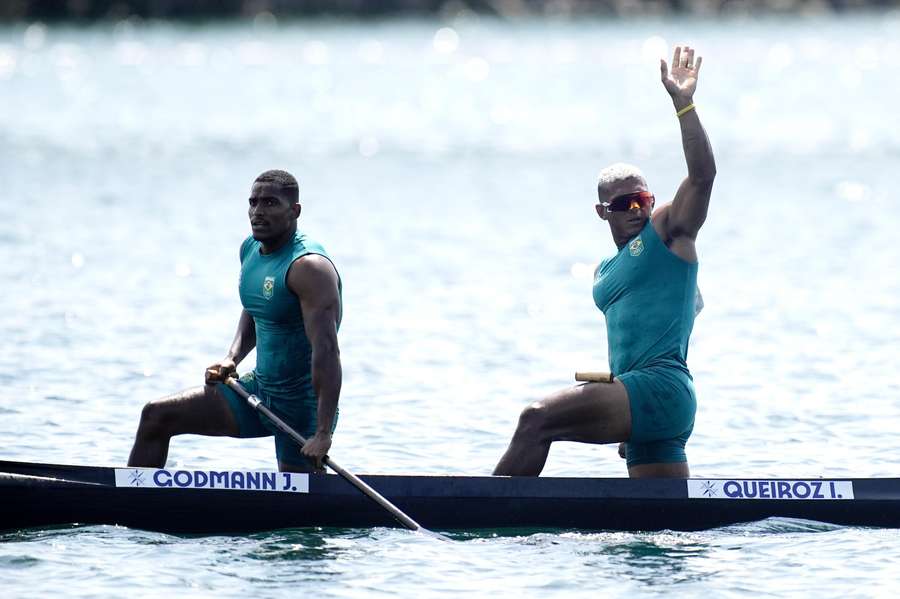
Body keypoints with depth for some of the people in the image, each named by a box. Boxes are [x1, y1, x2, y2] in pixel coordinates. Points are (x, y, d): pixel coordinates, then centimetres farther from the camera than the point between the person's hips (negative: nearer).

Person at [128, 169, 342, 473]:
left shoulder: (308, 266, -22)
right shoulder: (250, 249, 5)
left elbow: (326, 350, -28)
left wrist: (323, 433, -34)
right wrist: (232, 358, 5)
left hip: (303, 403, -8)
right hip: (259, 389, 8)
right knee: (156, 416, 2)